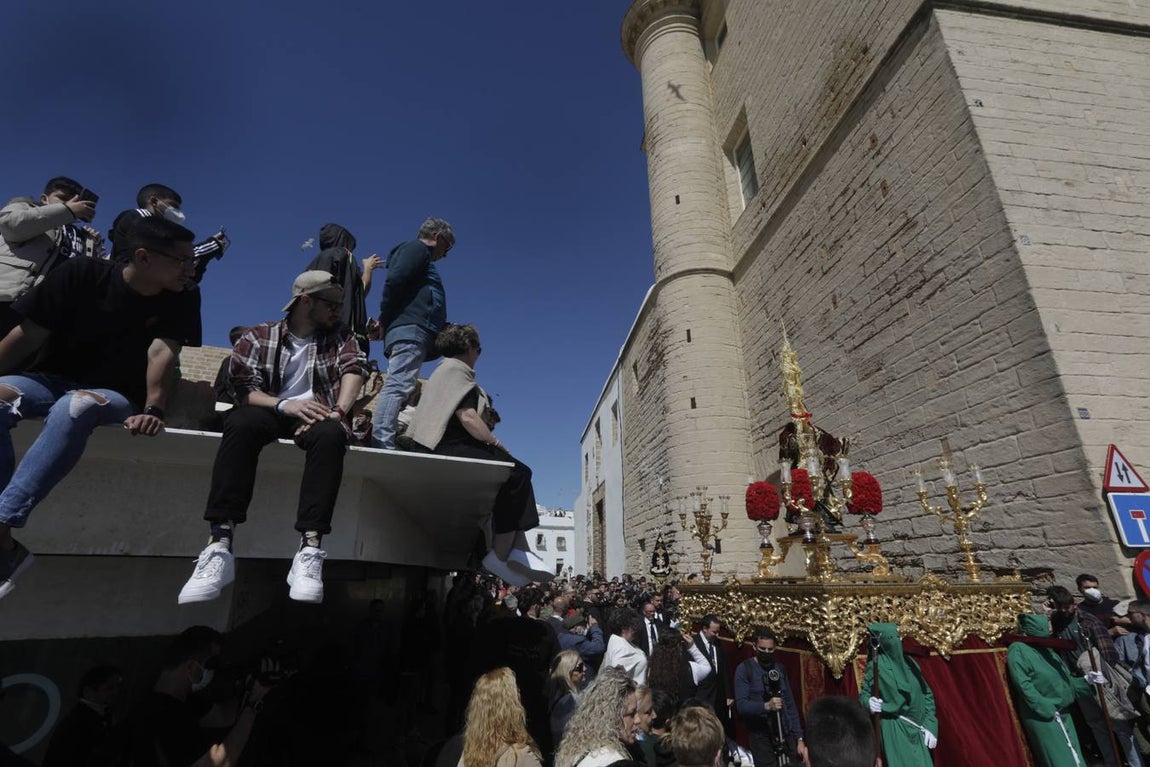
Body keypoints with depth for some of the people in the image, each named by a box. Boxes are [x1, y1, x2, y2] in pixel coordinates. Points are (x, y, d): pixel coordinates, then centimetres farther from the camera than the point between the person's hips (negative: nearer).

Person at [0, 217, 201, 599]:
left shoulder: (181, 301, -7)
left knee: (76, 408, -36)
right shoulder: (81, 274, -6)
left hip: (115, 396, -1)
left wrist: (152, 409, -34)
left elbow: (162, 352, -20)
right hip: (49, 379, 2)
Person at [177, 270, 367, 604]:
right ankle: (219, 545, -38)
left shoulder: (338, 336, 14)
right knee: (241, 422, -34)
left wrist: (338, 411, -23)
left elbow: (354, 367, -5)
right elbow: (244, 387, -1)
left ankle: (310, 549, -43)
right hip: (272, 411, 0)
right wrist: (284, 405, -21)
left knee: (330, 434, -35)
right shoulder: (258, 337, 10)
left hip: (316, 415, 0)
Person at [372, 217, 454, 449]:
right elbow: (394, 281, -11)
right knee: (398, 385, -20)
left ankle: (380, 444, -3)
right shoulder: (418, 249, 5)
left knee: (398, 386, 1)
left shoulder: (418, 253, 34)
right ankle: (382, 443, -28)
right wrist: (384, 321, -7)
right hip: (410, 329, -10)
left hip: (408, 332, 10)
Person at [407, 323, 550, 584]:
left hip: (444, 447, 11)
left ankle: (519, 549, -5)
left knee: (516, 472, 5)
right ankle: (502, 555, -13)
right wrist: (496, 442, -7)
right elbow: (467, 417, -19)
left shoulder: (446, 370, 26)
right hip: (450, 449, -11)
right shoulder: (456, 370, -6)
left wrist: (490, 442, 12)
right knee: (517, 473, -15)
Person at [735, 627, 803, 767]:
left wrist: (799, 737, 6)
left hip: (787, 735, 4)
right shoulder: (744, 669, -8)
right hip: (761, 737, -4)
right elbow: (741, 705, -15)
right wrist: (766, 706, -29)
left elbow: (790, 704, 12)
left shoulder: (780, 668, 9)